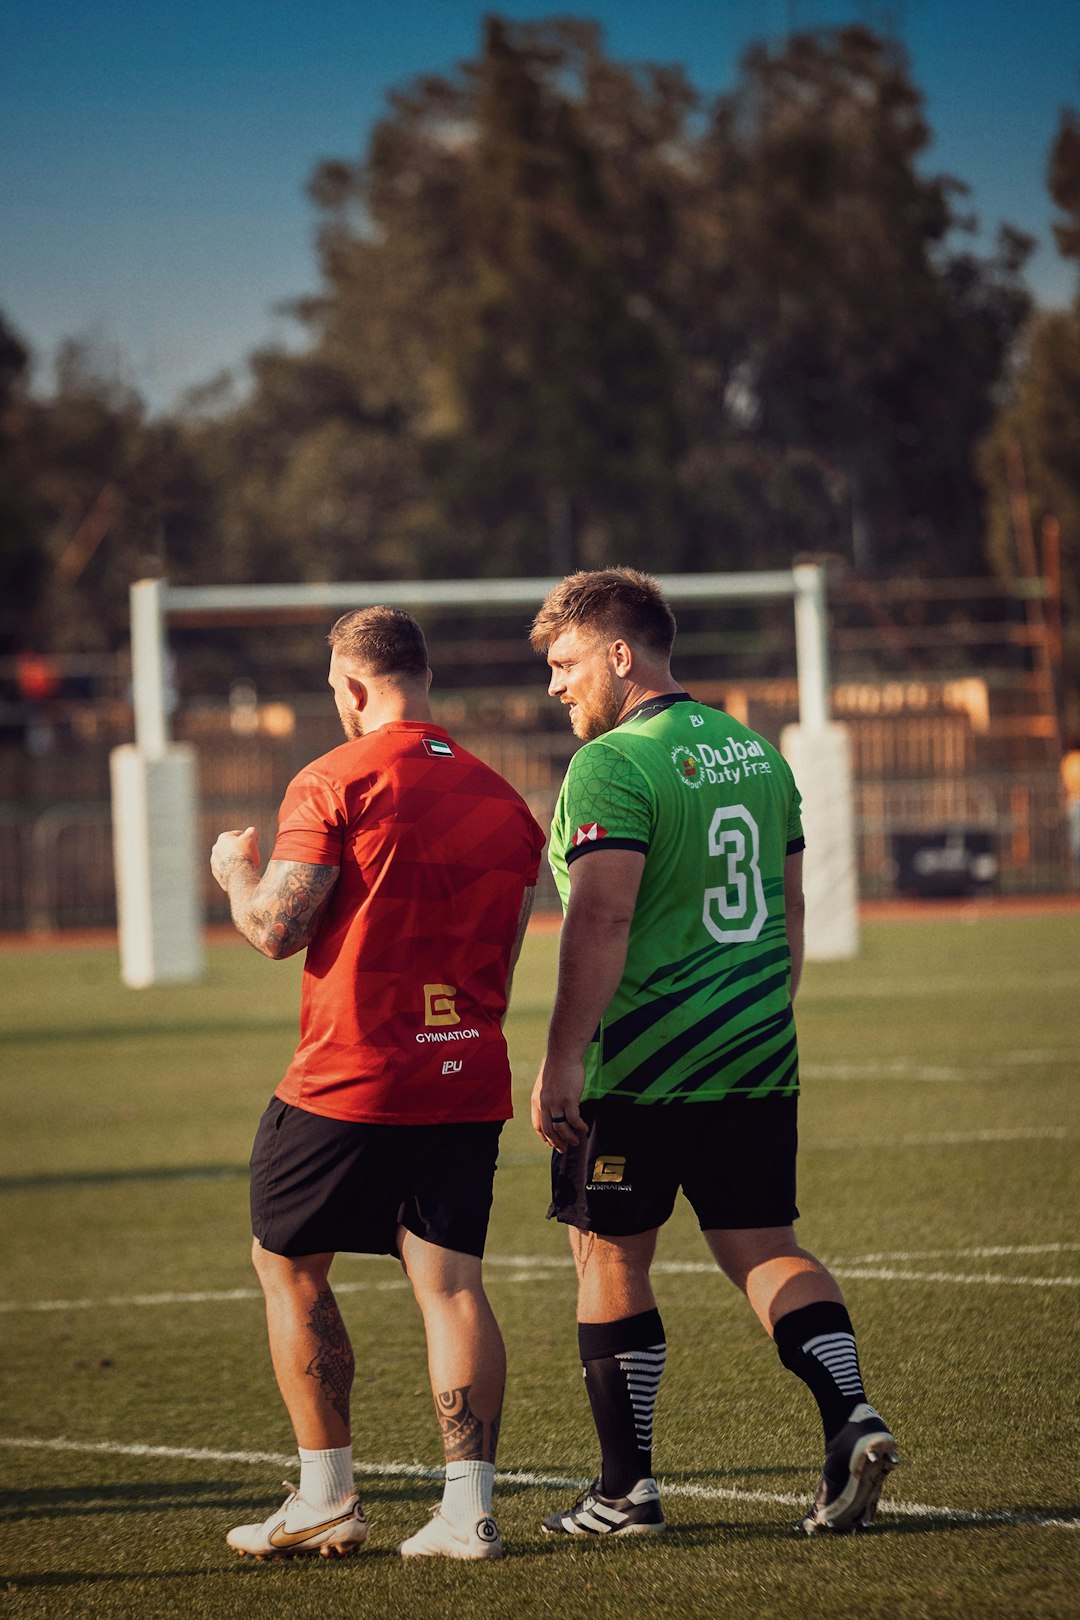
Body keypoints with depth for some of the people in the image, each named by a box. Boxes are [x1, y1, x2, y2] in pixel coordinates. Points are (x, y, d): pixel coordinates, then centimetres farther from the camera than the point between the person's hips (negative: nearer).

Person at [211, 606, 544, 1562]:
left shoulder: (334, 785, -9)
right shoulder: (501, 802, 10)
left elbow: (276, 928, -12)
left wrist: (237, 872, 8)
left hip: (348, 1080, -5)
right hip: (467, 1082, 5)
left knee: (289, 1267, 11)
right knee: (451, 1285, 4)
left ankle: (327, 1499, 11)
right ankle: (469, 1508, -5)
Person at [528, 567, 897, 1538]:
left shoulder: (611, 768, -13)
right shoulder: (755, 751, 12)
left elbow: (601, 922, -21)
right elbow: (790, 908, 18)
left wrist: (562, 1060, -19)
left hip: (639, 1066, -7)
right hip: (758, 1058, 7)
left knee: (611, 1258, 6)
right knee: (764, 1246, 10)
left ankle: (627, 1491, 9)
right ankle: (852, 1415, -11)